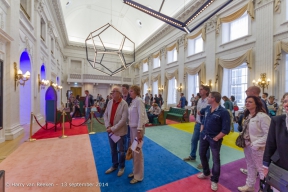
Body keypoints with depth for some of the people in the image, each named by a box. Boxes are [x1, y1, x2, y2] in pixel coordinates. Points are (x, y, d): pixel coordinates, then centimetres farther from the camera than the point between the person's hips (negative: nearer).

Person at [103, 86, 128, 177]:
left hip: (120, 131, -5)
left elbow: (124, 119, -20)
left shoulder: (124, 104, -17)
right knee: (113, 150, 21)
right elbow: (105, 115, 3)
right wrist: (108, 126, -9)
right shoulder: (110, 102, 1)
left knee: (121, 151, 14)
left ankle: (122, 167, 37)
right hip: (110, 131, 5)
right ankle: (114, 165, 43)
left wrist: (113, 128, -19)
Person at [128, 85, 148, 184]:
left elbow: (141, 116, -22)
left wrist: (139, 131, -25)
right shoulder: (133, 101, 8)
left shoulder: (139, 101, -16)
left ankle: (138, 176, 26)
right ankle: (135, 171, 39)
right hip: (132, 128, 8)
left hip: (137, 128, -8)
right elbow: (131, 115, 8)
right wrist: (131, 127, 9)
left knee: (138, 152, 6)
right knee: (133, 151, 20)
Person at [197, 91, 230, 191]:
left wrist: (216, 138, -15)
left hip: (214, 139, -6)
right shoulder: (207, 108, 1)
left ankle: (214, 180, 32)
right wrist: (202, 131, 8)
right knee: (202, 154, 19)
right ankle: (206, 173, 44)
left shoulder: (223, 112, -18)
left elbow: (226, 129, -17)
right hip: (204, 136, 7)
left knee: (216, 160, 10)